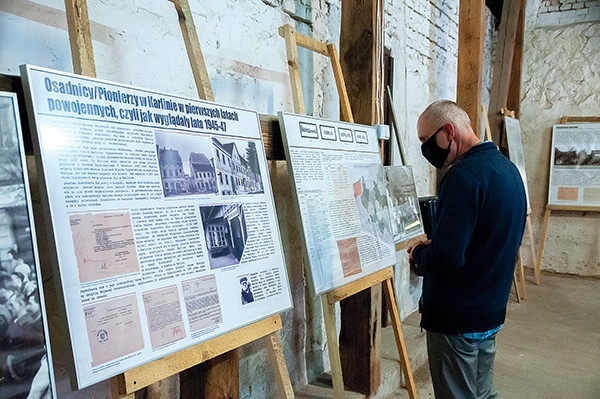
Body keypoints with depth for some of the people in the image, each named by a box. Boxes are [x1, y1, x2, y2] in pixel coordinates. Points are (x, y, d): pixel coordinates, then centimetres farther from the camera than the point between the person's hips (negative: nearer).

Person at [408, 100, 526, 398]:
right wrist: (433, 248, 8)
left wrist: (418, 253, -8)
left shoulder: (464, 175, -23)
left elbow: (445, 257, -30)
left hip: (456, 318, -9)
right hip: (492, 311, 9)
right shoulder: (508, 168, 8)